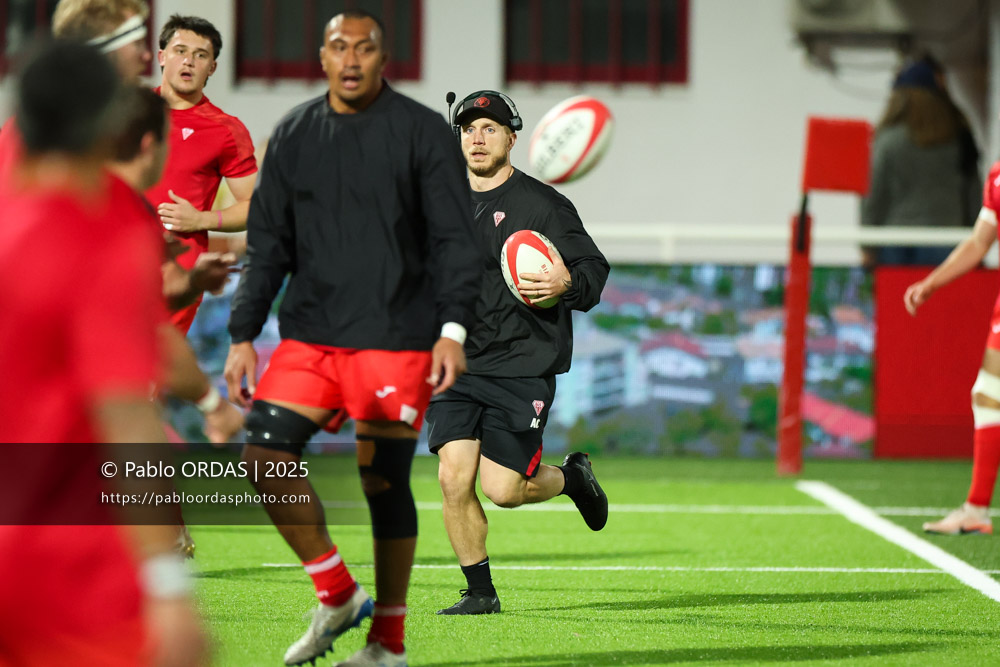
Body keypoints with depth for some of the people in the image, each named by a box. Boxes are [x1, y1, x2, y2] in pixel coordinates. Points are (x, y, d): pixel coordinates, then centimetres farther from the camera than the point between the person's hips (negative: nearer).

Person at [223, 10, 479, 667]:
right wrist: (243, 334, 9)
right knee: (266, 455, -11)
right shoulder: (295, 135, 11)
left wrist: (453, 329, -13)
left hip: (397, 340, -4)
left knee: (384, 482, -2)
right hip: (310, 335, 4)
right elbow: (268, 244, 15)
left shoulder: (423, 132, -1)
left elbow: (456, 239, -3)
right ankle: (337, 597, 7)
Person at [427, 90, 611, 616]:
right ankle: (479, 591, 5)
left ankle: (573, 477, 24)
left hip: (522, 367, -4)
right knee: (454, 479, -9)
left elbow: (594, 268, -5)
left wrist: (567, 285, -26)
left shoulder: (541, 204, -3)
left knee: (501, 488, -8)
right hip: (457, 365, 4)